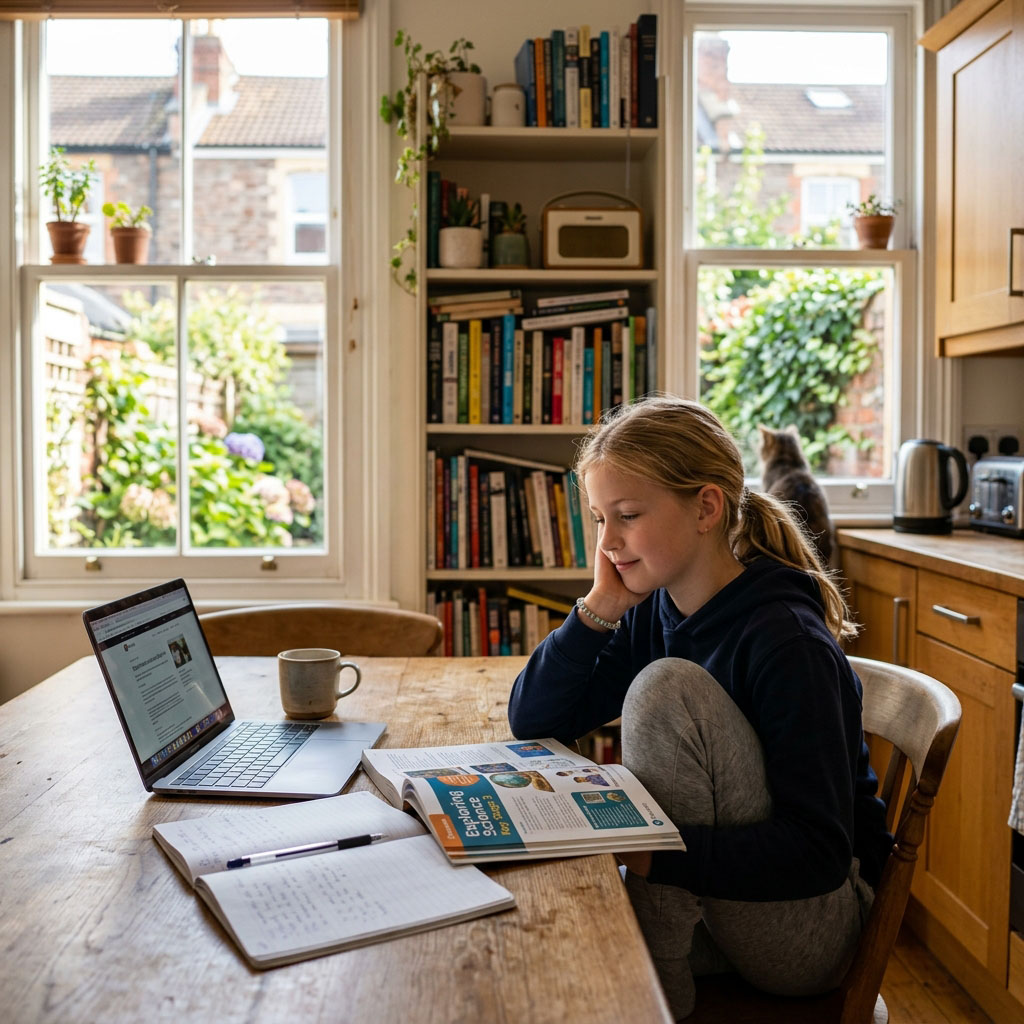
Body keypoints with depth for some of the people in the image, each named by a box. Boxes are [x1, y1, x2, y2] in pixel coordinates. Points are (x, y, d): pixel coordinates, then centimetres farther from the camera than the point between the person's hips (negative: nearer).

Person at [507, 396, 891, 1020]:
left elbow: (818, 851, -26)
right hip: (702, 908, 5)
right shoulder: (651, 611, -2)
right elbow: (533, 722, -3)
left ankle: (656, 972, -16)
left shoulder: (785, 637, -23)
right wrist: (599, 609, -15)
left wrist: (652, 851, -34)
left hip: (808, 931, -5)